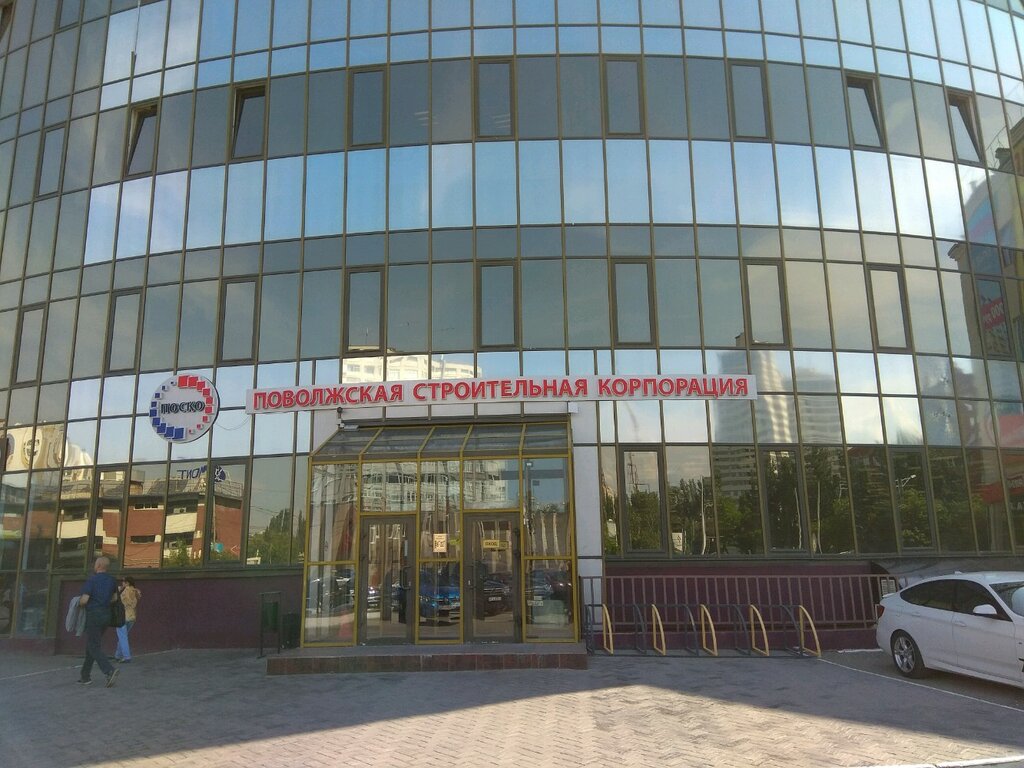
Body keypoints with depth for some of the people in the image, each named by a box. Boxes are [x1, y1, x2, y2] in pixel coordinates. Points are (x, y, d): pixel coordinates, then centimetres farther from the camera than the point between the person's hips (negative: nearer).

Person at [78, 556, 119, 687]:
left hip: (94, 616, -7)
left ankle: (110, 671, -21)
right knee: (91, 645, 17)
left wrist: (79, 601, 4)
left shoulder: (91, 580, -11)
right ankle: (85, 676, 21)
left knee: (94, 648, -5)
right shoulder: (112, 580, 9)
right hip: (106, 616, 7)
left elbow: (84, 600, -17)